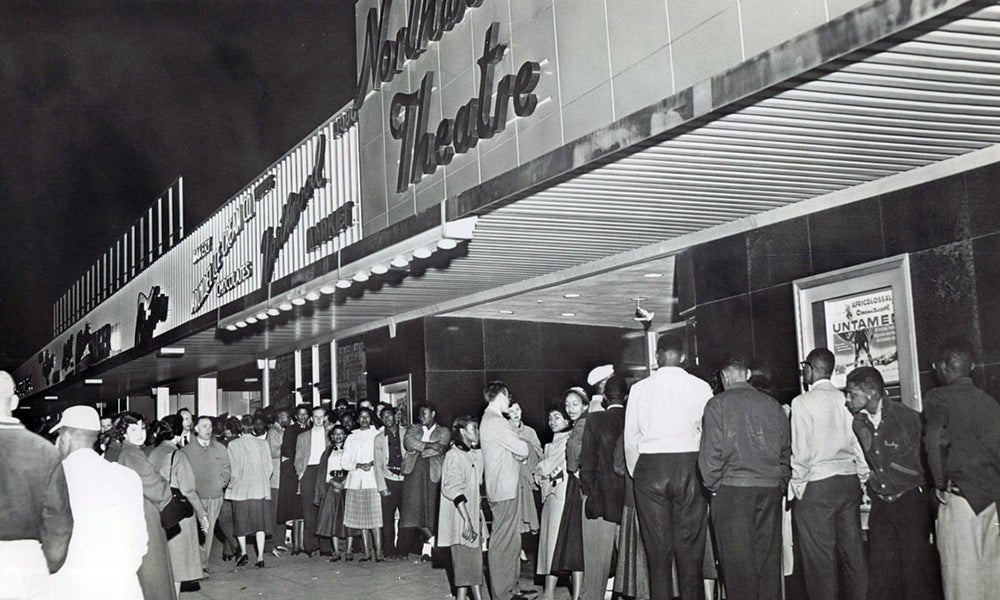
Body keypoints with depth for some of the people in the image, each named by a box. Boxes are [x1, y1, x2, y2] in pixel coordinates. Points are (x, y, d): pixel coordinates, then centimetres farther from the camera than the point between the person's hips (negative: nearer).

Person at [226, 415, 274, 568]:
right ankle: (260, 557, 2)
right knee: (260, 523, 6)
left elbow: (234, 469, -10)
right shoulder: (263, 444, 1)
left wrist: (231, 483, 6)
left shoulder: (234, 444, -8)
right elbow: (270, 467, 3)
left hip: (240, 489, -2)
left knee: (241, 521, 14)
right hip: (260, 489, 2)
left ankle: (243, 552, 4)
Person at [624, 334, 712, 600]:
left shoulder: (639, 389, 3)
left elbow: (630, 438, 6)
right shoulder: (700, 387, 0)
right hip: (689, 466, -1)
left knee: (657, 548, 5)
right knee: (690, 546, 4)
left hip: (649, 468, 1)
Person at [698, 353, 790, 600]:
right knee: (769, 558, 10)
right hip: (770, 489, 4)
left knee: (737, 561, 0)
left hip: (732, 489, -4)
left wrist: (713, 485, 1)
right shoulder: (772, 404, 8)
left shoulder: (717, 404, -4)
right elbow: (786, 449, 11)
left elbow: (711, 451, -9)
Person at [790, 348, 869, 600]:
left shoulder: (802, 402, -9)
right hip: (849, 480, 6)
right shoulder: (846, 400, 5)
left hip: (816, 486, -5)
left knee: (820, 558, 0)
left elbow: (800, 451, -11)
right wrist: (862, 480, 17)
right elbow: (860, 444, 8)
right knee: (852, 551, 11)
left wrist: (797, 487, -1)